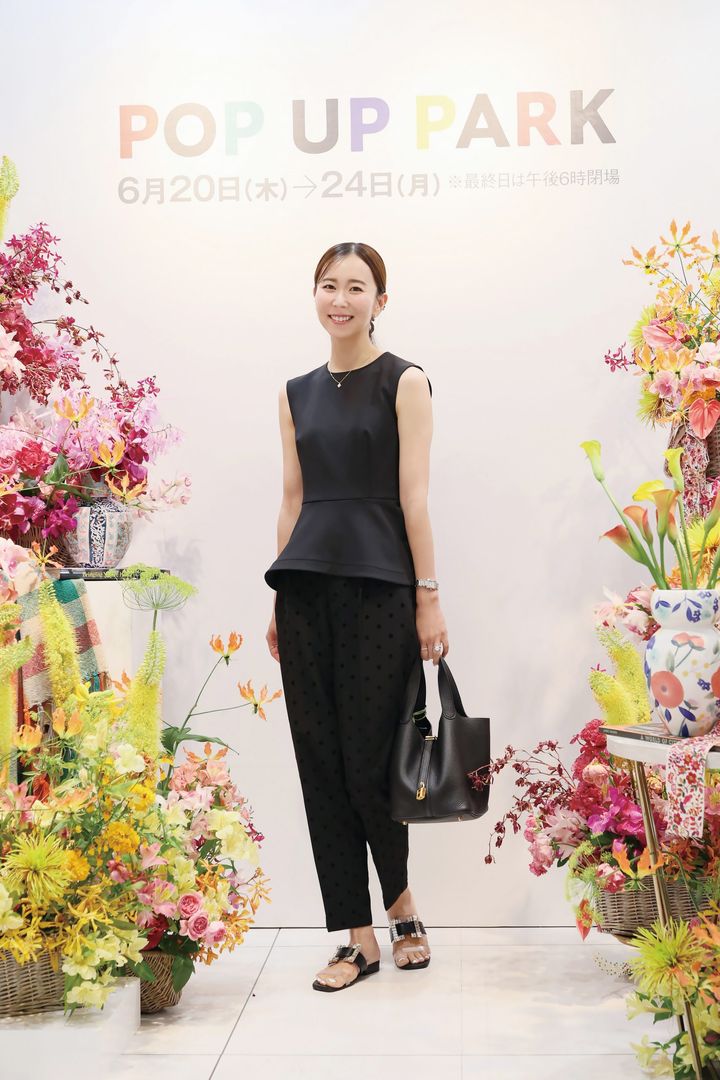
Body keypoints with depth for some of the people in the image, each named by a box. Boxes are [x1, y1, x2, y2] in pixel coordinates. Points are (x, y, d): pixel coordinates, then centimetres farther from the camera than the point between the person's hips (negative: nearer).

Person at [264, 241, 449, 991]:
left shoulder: (404, 382, 1)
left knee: (368, 757, -3)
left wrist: (428, 597, -10)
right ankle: (358, 937, 14)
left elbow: (414, 494, -6)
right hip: (306, 585, 5)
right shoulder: (298, 393, 14)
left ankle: (400, 902, 25)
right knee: (320, 760, 3)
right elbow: (293, 500, 14)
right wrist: (278, 600, 11)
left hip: (376, 585, -5)